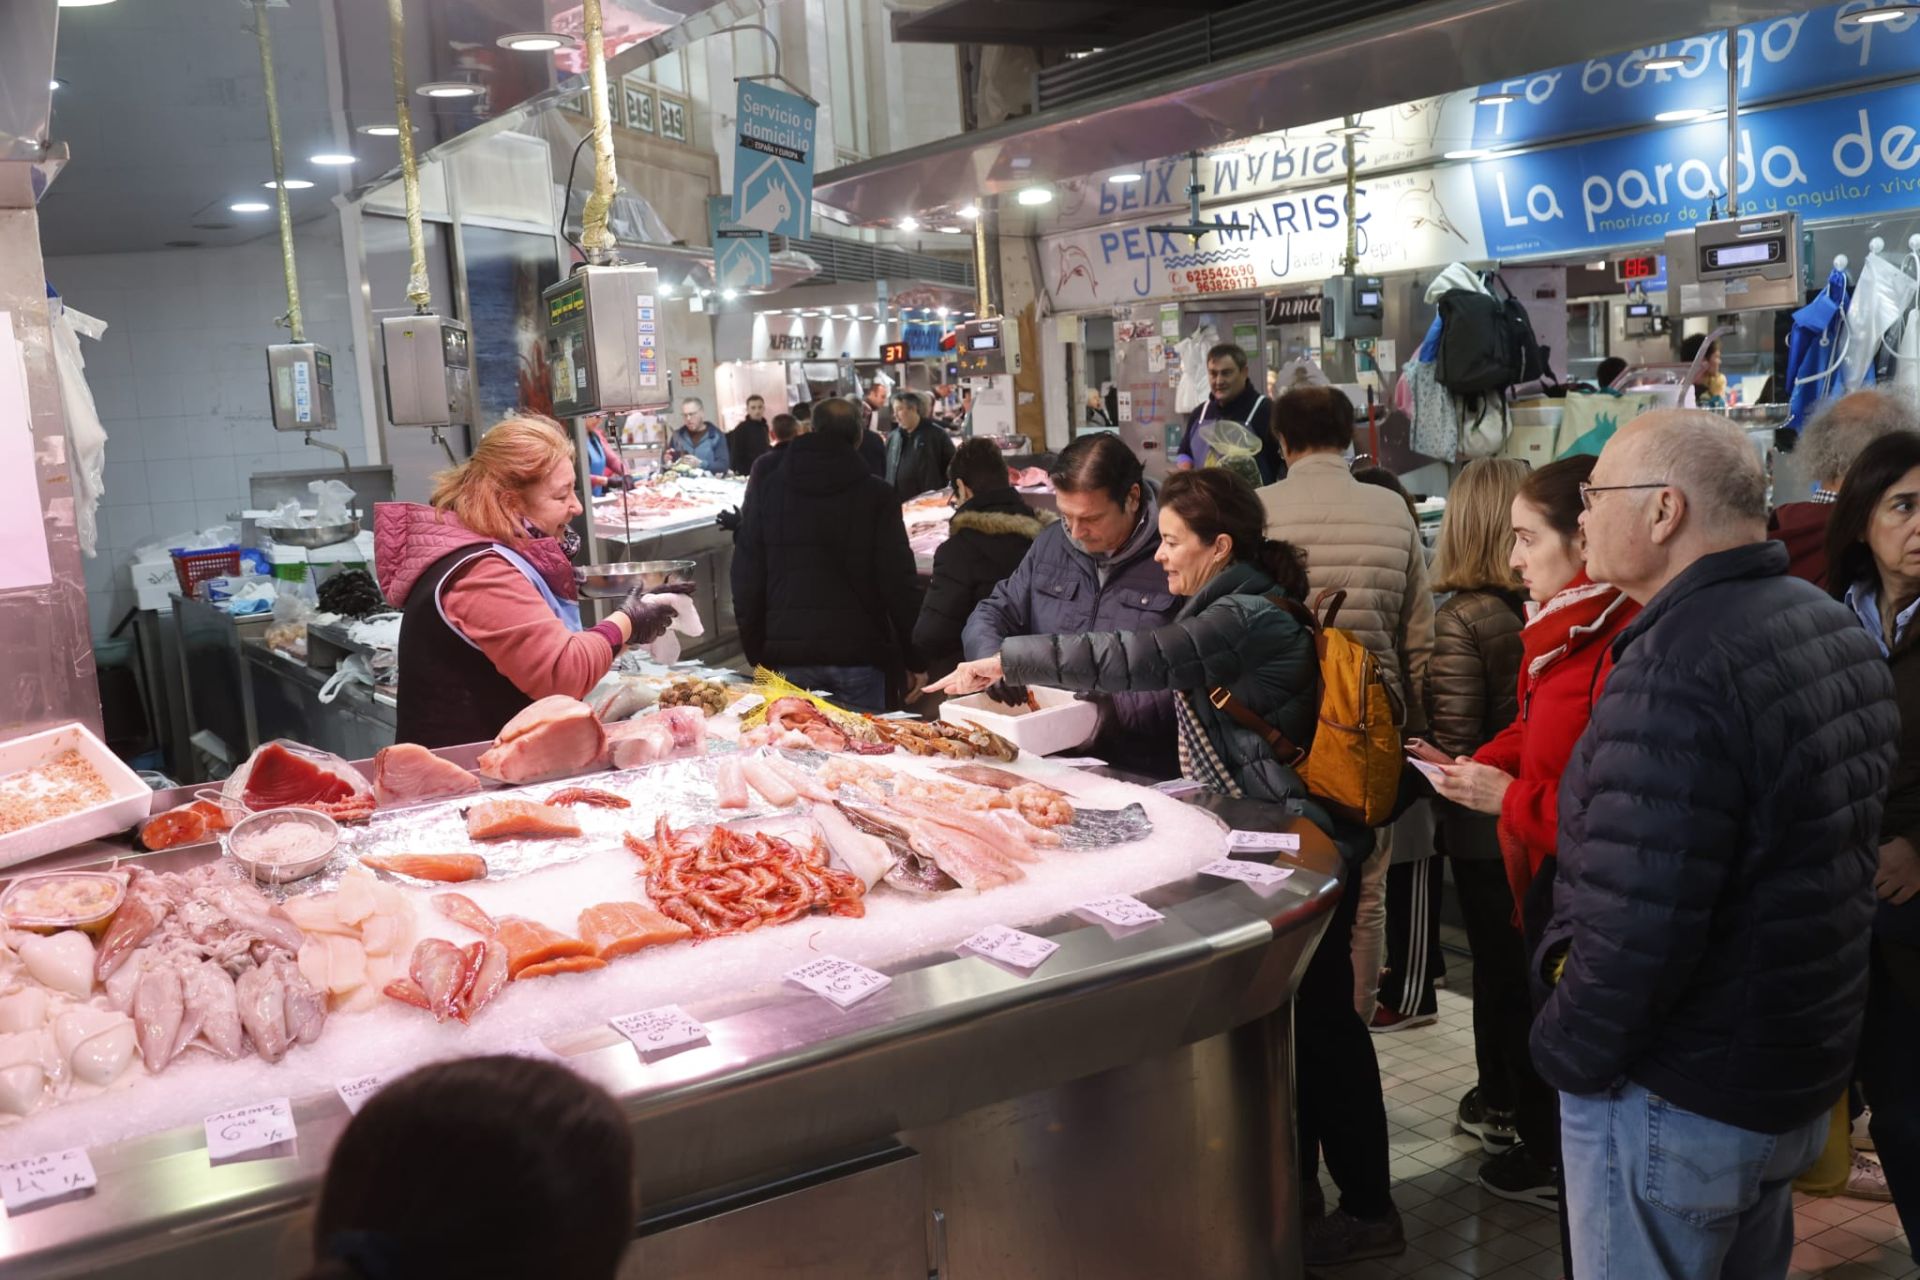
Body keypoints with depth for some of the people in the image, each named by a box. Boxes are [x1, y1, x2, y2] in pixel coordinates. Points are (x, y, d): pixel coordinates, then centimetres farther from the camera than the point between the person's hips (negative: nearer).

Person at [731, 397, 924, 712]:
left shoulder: (767, 488, 4)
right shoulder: (876, 494, -2)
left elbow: (747, 579, 4)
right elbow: (900, 582, -4)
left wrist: (756, 653, 12)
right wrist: (915, 661, 3)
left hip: (789, 656, 2)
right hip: (859, 653, -1)